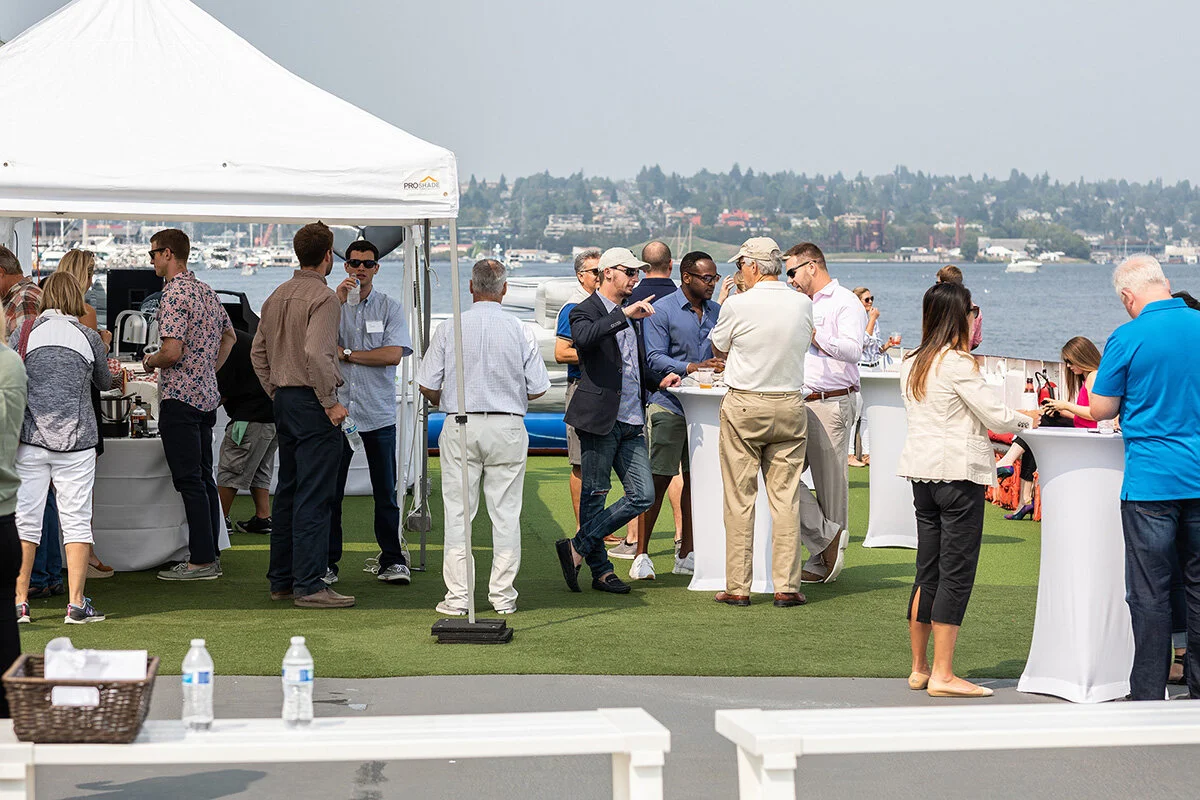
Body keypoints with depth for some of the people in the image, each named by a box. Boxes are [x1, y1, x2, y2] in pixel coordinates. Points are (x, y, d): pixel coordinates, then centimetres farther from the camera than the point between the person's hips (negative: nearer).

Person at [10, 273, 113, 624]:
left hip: (30, 438, 1)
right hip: (76, 439, -1)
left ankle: (19, 602, 6)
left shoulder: (23, 334, 0)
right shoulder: (89, 337, 1)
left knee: (24, 519, 6)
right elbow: (105, 383, 16)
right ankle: (76, 604, 3)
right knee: (76, 520, 4)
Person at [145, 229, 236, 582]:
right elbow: (229, 335, 25)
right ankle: (211, 554, 15)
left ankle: (201, 560, -6)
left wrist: (149, 361, -3)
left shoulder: (174, 295, -16)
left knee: (189, 480, -6)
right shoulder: (206, 291, 13)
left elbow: (172, 352, -23)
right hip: (207, 395, 9)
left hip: (180, 398, -9)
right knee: (204, 477, 12)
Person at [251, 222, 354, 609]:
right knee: (314, 497, -8)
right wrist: (330, 403, -17)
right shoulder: (323, 297, -13)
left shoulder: (277, 296, 13)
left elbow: (258, 352, 17)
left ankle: (281, 580, 19)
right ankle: (308, 586, -8)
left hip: (283, 400, 9)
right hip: (312, 402, -9)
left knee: (287, 491, 14)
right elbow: (315, 353, -25)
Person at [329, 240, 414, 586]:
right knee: (330, 492, 1)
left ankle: (392, 561, 12)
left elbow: (393, 354, -7)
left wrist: (347, 354, -7)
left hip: (379, 413, 0)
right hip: (337, 410, 0)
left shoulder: (390, 307, 6)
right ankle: (327, 562, 9)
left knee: (386, 493, 4)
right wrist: (338, 300, -16)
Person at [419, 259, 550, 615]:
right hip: (508, 427, 0)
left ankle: (456, 596, 2)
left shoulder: (449, 329, -3)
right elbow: (538, 388, 1)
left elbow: (428, 387, -2)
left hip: (460, 426, 0)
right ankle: (503, 595, 7)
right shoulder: (520, 331, -2)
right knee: (505, 513, 5)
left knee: (458, 512, 3)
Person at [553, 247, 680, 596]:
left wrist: (658, 381, 14)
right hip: (600, 418, -8)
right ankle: (600, 570, 11)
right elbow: (584, 338, -29)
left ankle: (578, 548, 8)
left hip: (631, 422, 8)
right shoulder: (586, 311, -4)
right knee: (595, 494, 0)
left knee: (643, 495, 0)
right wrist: (624, 315, -30)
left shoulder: (630, 315, 21)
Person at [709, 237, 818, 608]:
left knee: (739, 499, 3)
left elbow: (718, 350, 4)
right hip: (790, 406, 3)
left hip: (743, 406, -3)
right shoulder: (803, 304, -1)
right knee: (786, 498, 5)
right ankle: (787, 586, 4)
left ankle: (738, 587, 5)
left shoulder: (738, 305, -11)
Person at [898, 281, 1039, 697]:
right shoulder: (958, 363, -13)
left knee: (927, 572, 14)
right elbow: (996, 417, -11)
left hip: (922, 472, 8)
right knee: (956, 573, -4)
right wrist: (1026, 419, 9)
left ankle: (919, 668, 19)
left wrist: (1010, 417, 21)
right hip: (958, 472, -8)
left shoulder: (911, 363, 11)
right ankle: (942, 675, -4)